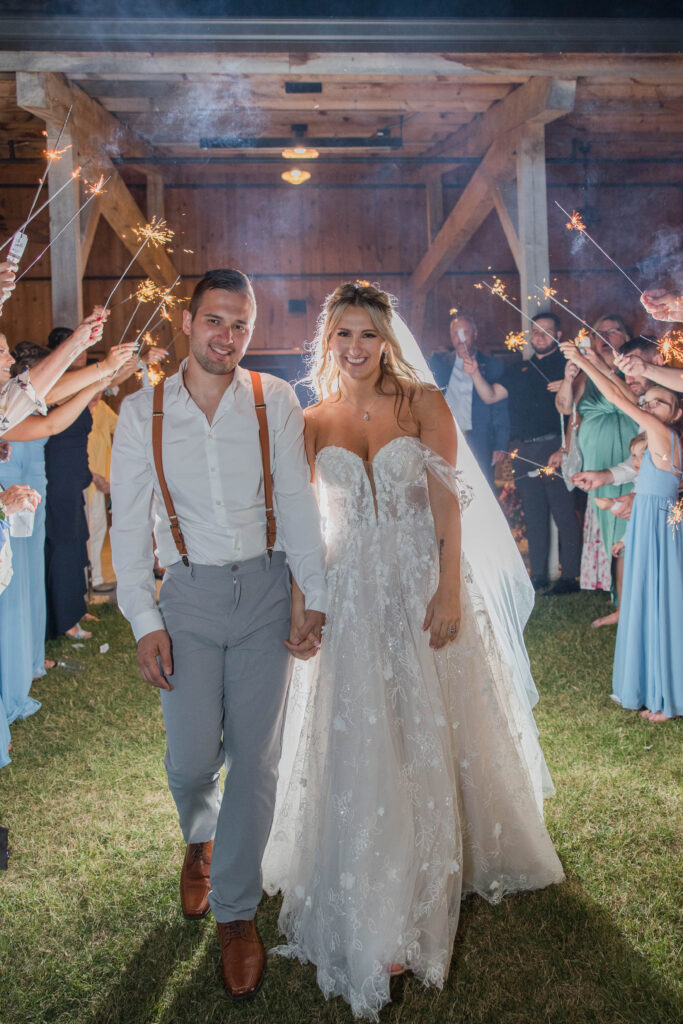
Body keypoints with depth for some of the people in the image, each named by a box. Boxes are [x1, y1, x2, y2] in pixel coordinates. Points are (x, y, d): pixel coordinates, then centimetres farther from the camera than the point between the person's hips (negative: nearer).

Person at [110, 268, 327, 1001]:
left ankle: (236, 911, 21)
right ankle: (200, 837, 38)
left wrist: (313, 595, -3)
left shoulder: (274, 401, 0)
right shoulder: (141, 413, 0)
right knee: (193, 754, -1)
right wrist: (144, 622, -4)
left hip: (263, 589, 0)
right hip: (189, 593, 0)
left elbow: (297, 501, 1)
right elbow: (129, 525, 1)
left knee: (257, 756, 2)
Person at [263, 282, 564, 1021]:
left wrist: (449, 592, -15)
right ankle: (377, 921, 16)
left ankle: (444, 866, 37)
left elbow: (448, 502, -7)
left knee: (432, 734, 10)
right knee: (362, 746, 3)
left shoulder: (423, 403, -2)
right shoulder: (312, 423, 4)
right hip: (350, 595, 1)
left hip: (423, 585, -1)